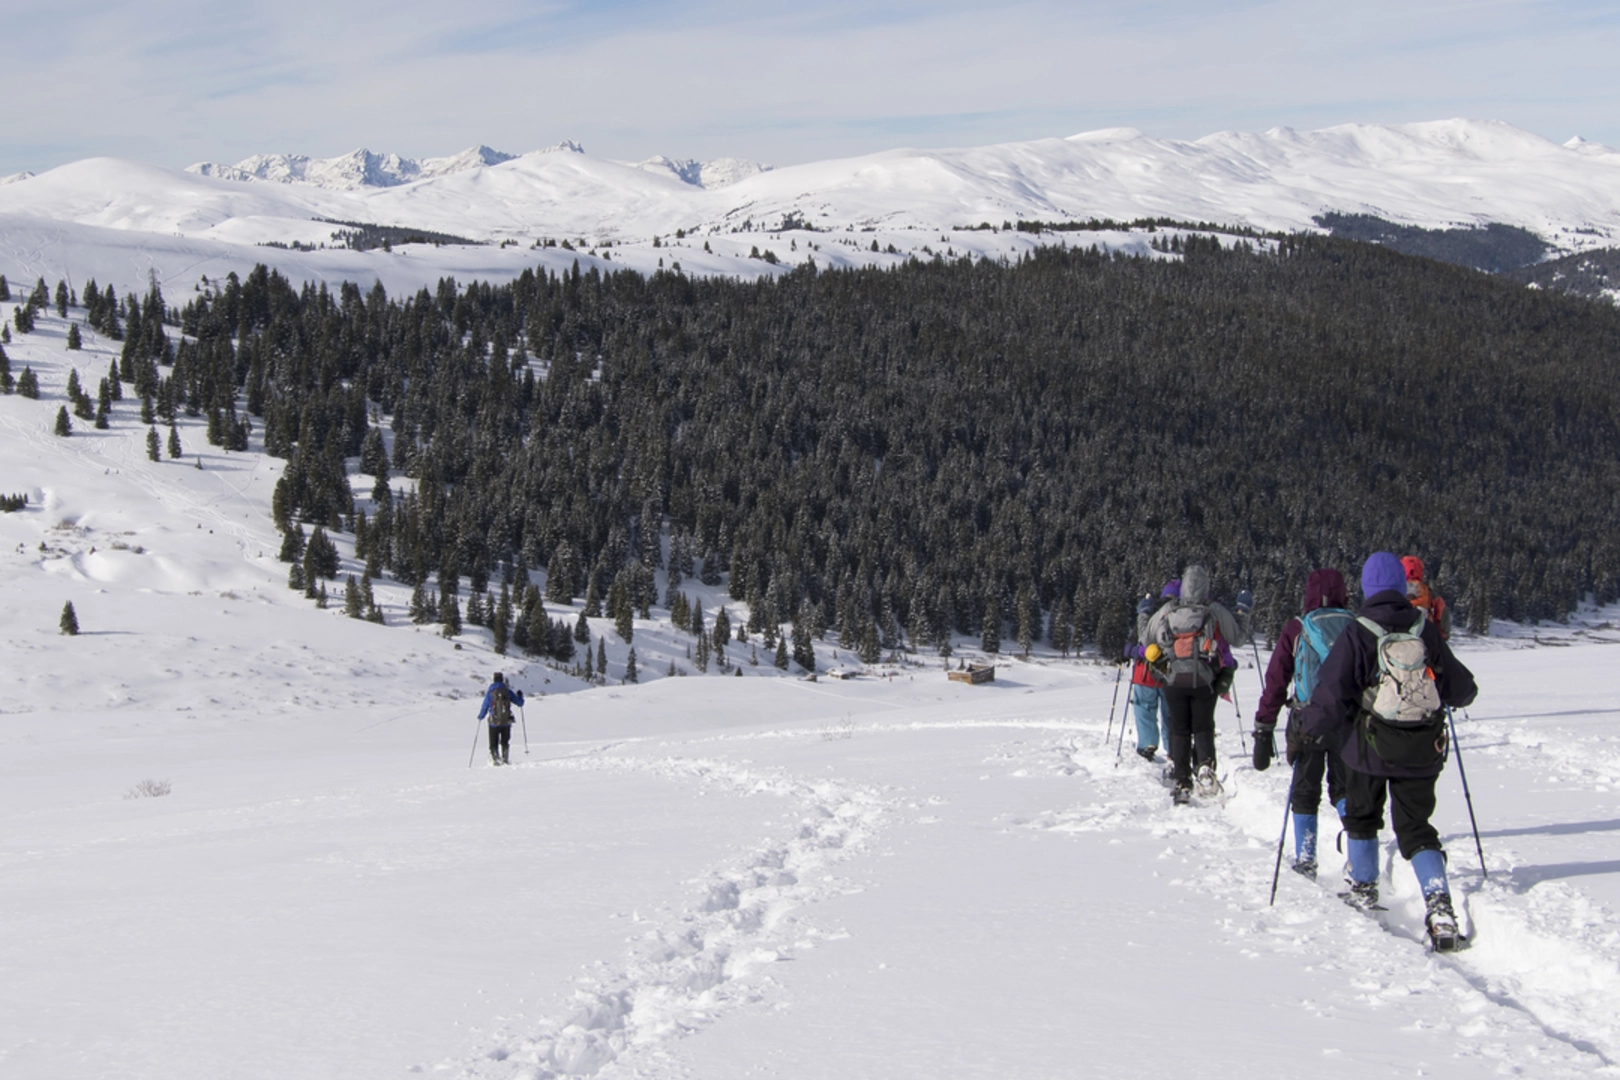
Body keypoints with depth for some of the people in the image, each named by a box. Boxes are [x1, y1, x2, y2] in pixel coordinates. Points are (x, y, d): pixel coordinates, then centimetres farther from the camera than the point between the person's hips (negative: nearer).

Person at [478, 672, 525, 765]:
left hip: (494, 722, -2)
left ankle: (496, 759, -8)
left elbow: (485, 707, -4)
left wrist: (480, 716, 16)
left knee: (493, 744, 8)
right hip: (506, 722, 2)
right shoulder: (508, 691, -2)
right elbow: (520, 703, 4)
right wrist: (520, 695, 26)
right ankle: (505, 759, 13)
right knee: (505, 743, 20)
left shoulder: (490, 692, -7)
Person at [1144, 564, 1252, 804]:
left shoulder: (1166, 612, -1)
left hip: (1173, 680, 1)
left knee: (1179, 730, 10)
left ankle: (1181, 783, 4)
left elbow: (1146, 639, 11)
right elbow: (1239, 638, 7)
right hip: (1205, 681, -1)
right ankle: (1205, 767, -14)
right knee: (1203, 728, 11)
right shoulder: (1216, 612, -5)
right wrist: (1244, 611, 19)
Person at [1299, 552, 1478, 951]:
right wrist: (1455, 695, 29)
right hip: (1423, 750, 2)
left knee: (1362, 814, 22)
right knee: (1416, 826, 7)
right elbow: (1461, 689, 6)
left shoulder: (1356, 636, -11)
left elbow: (1331, 697, -15)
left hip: (1372, 744, -2)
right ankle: (1438, 901, -11)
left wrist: (1305, 729, 1)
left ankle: (1364, 888, 31)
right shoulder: (1426, 631, -1)